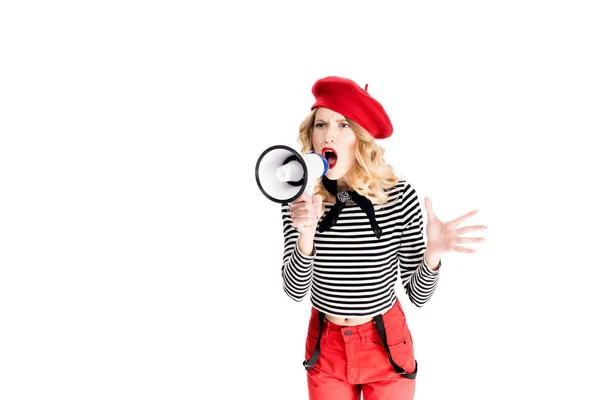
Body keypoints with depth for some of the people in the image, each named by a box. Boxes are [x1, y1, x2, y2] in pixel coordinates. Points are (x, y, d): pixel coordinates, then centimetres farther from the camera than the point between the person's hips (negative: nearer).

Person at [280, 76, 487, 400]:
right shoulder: (300, 199, -13)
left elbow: (418, 295, -10)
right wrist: (306, 236, -30)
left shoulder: (400, 197, -18)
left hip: (387, 344, -1)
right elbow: (295, 291, -14)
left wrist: (432, 254, -29)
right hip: (326, 345, 2)